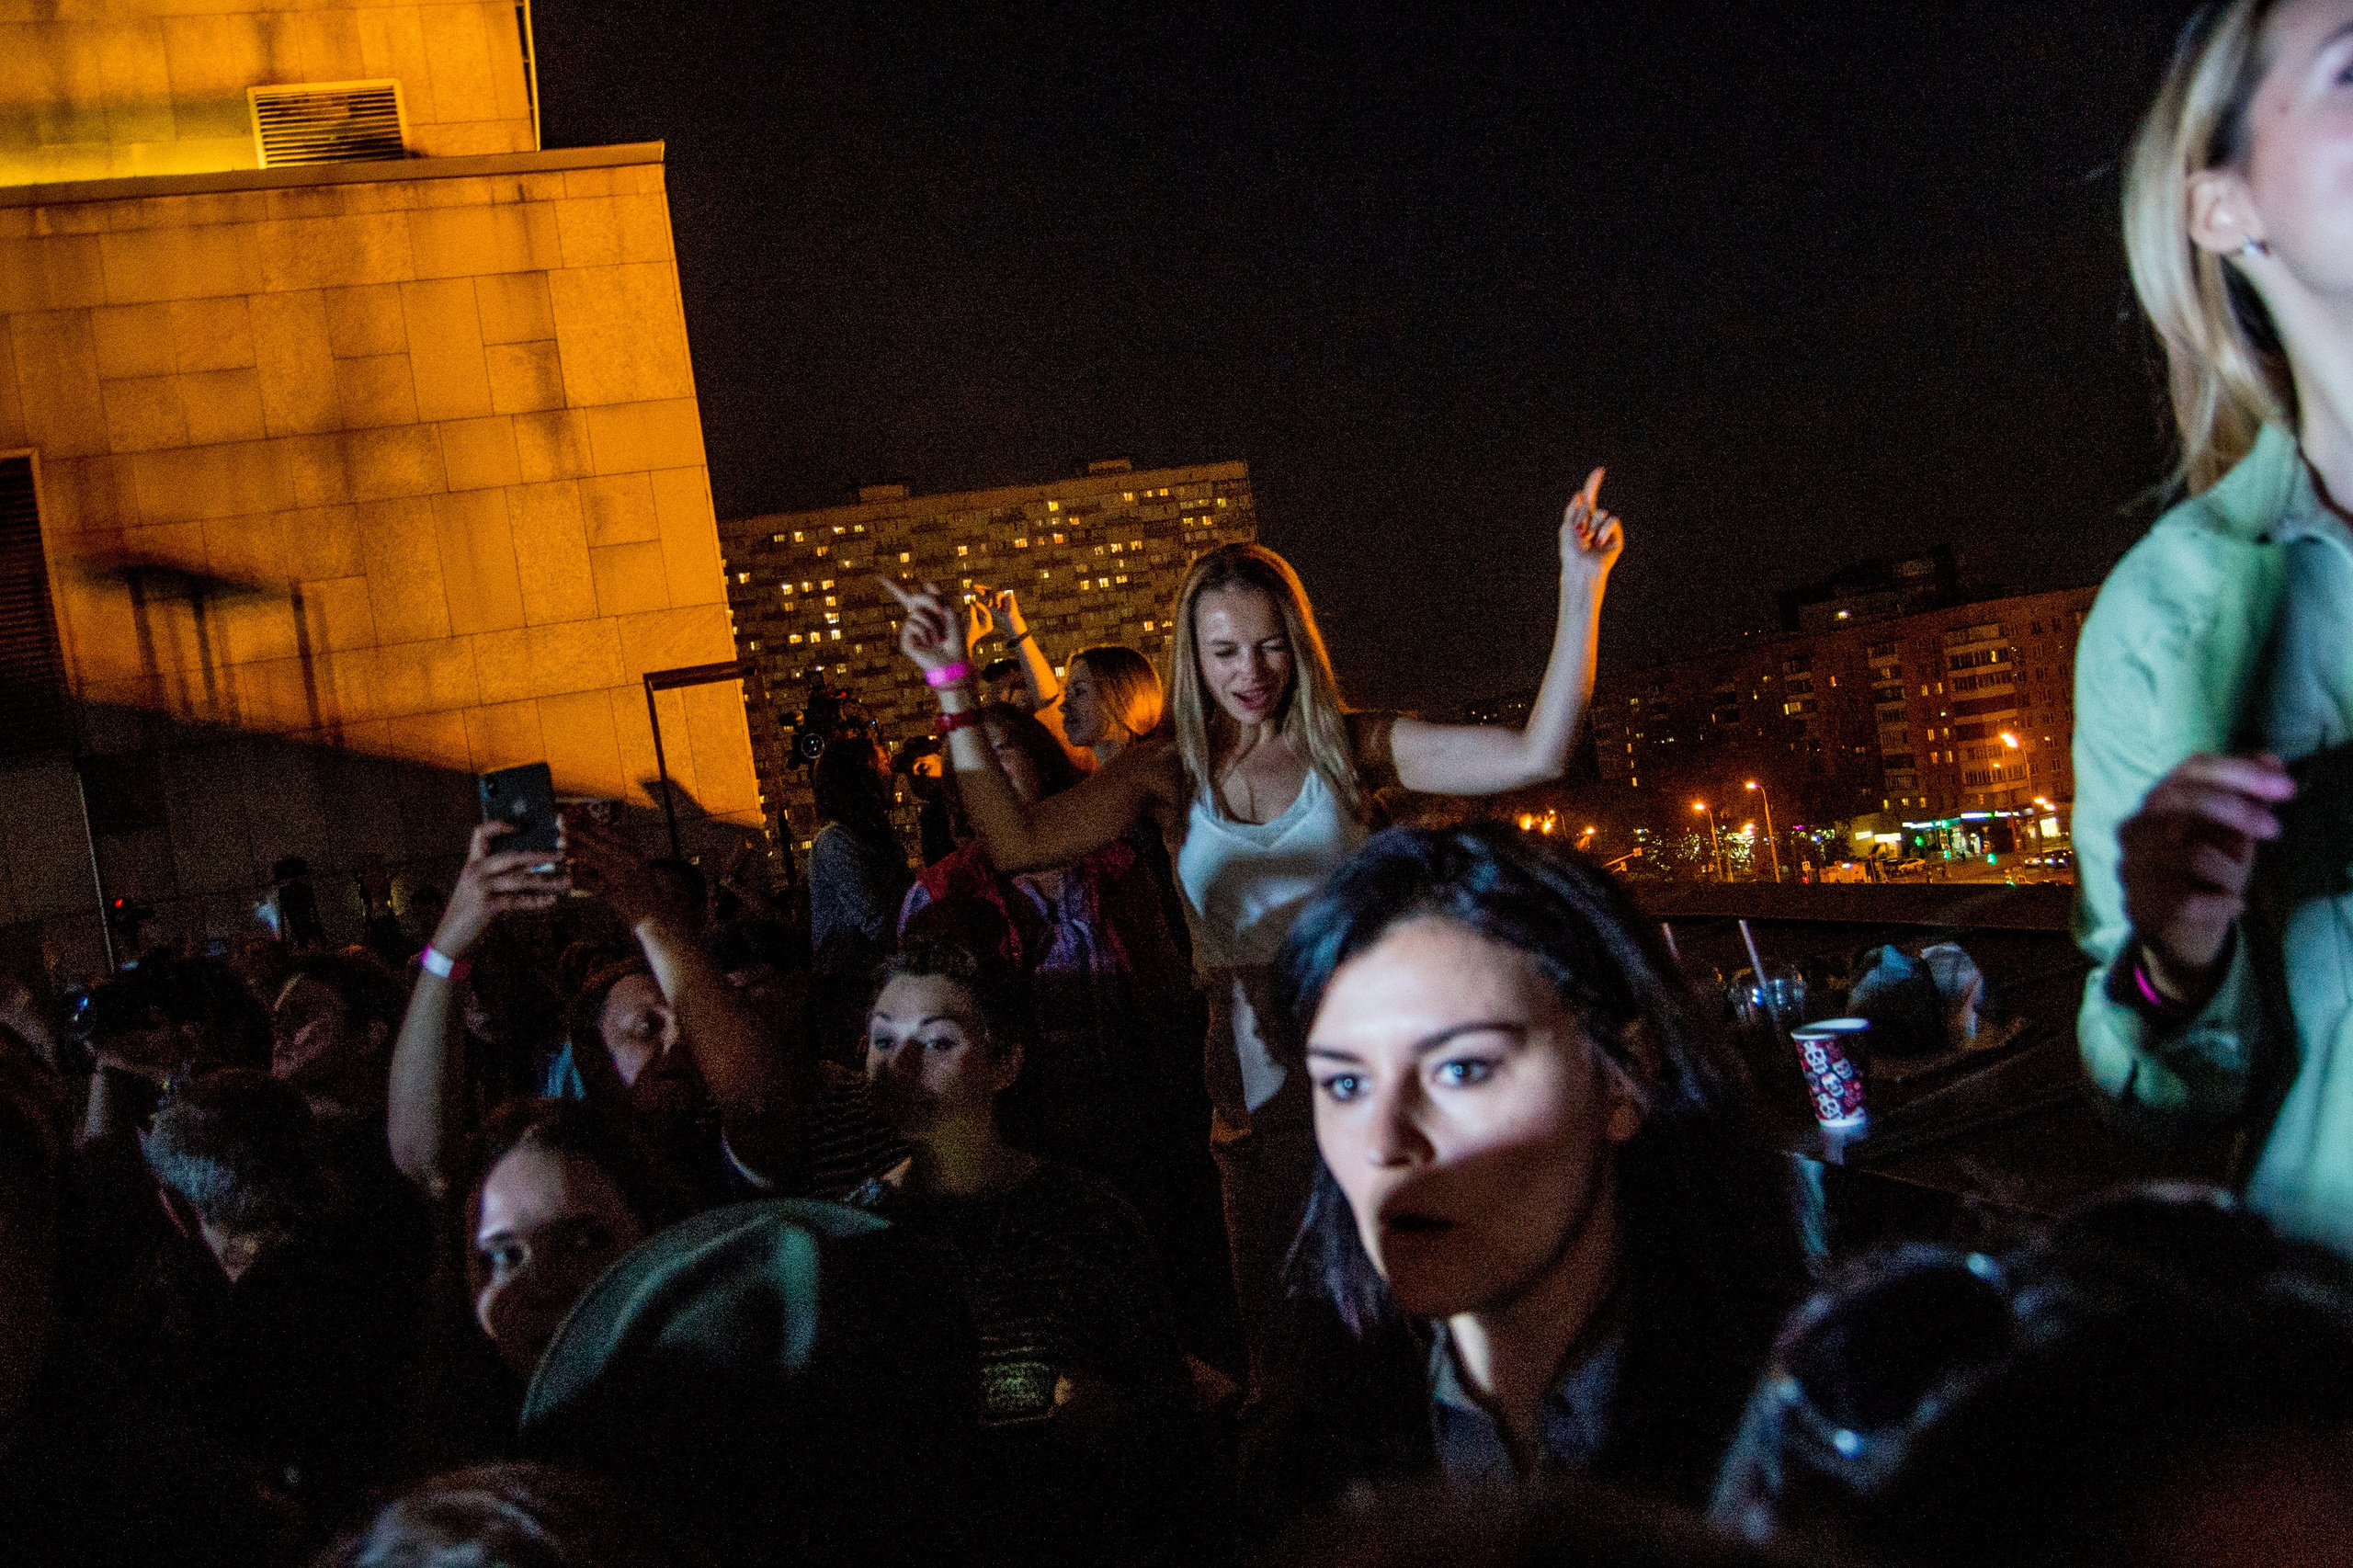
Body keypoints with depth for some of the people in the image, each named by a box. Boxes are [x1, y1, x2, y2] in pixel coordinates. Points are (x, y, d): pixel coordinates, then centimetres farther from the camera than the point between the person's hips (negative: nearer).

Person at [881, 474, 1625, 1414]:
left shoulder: (1349, 747, 3)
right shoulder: (1169, 773, 5)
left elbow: (1535, 756, -6)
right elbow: (1016, 843, -8)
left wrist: (1580, 592, -13)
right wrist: (954, 692, -11)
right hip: (1257, 1082, 1)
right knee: (1285, 1345, 8)